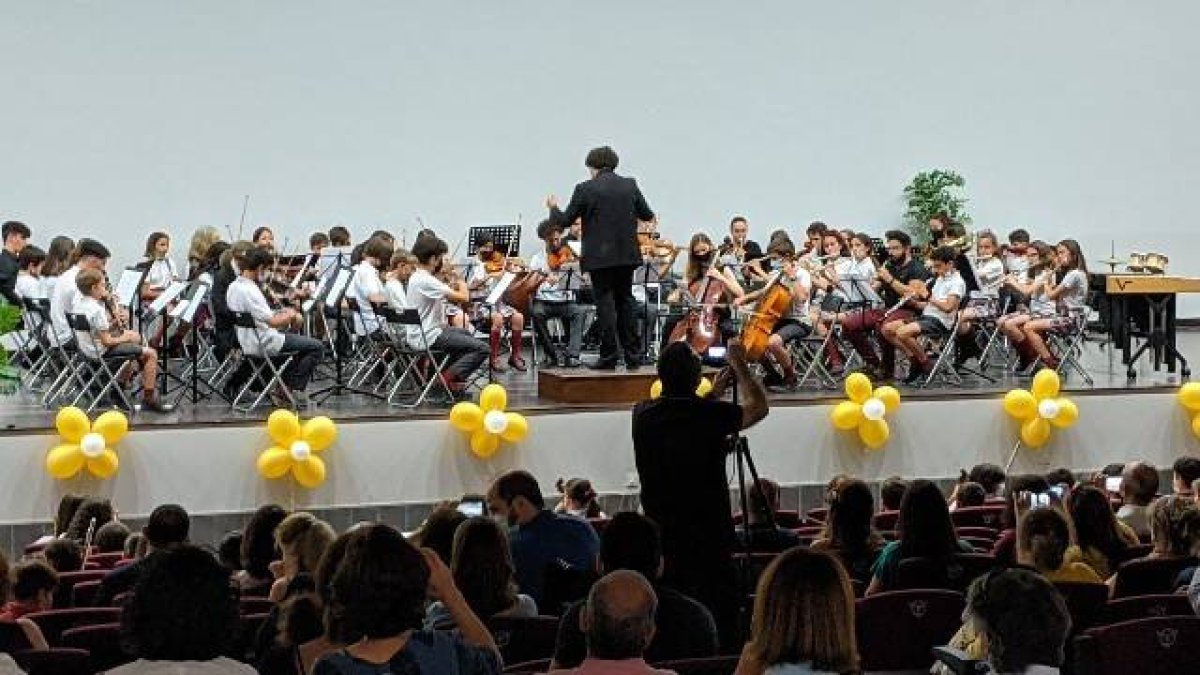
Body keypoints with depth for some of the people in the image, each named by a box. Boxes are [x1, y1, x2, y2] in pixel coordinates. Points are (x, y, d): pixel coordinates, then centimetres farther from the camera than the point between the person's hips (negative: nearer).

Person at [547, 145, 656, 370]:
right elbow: (647, 215, 11)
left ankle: (609, 355, -1)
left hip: (600, 257, -4)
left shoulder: (585, 189, -9)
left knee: (605, 305, 0)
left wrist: (553, 208, 18)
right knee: (625, 303, 13)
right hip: (627, 256, 4)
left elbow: (565, 221, -4)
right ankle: (632, 355, 14)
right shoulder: (630, 185, 3)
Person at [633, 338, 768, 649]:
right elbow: (758, 407, 5)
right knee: (720, 626, 3)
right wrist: (739, 364, 17)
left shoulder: (644, 415, -2)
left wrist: (727, 376, 24)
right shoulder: (712, 416, -15)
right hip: (709, 542, -4)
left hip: (661, 544, 5)